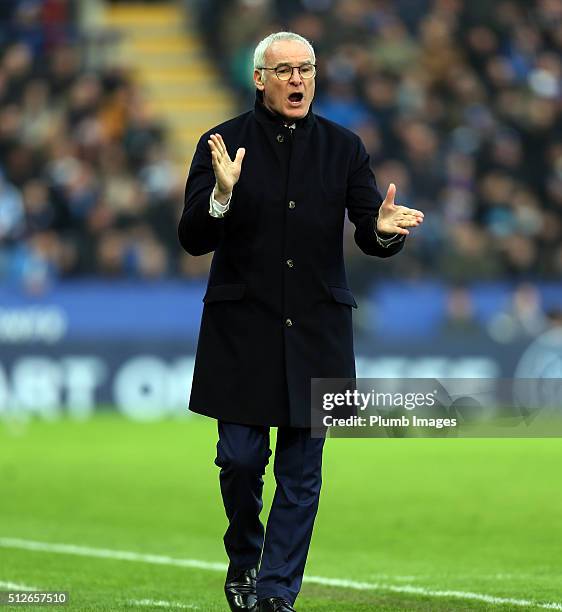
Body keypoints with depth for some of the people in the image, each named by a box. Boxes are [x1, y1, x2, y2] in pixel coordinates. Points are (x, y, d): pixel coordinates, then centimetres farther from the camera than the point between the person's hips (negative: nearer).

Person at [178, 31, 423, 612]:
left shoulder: (343, 147, 5)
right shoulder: (224, 144, -2)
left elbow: (369, 237, 2)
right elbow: (193, 239, -6)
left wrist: (382, 229, -22)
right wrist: (222, 196, -26)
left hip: (315, 330, 2)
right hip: (242, 327, -2)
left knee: (302, 468, 2)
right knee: (240, 456, -2)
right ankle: (244, 557, 26)